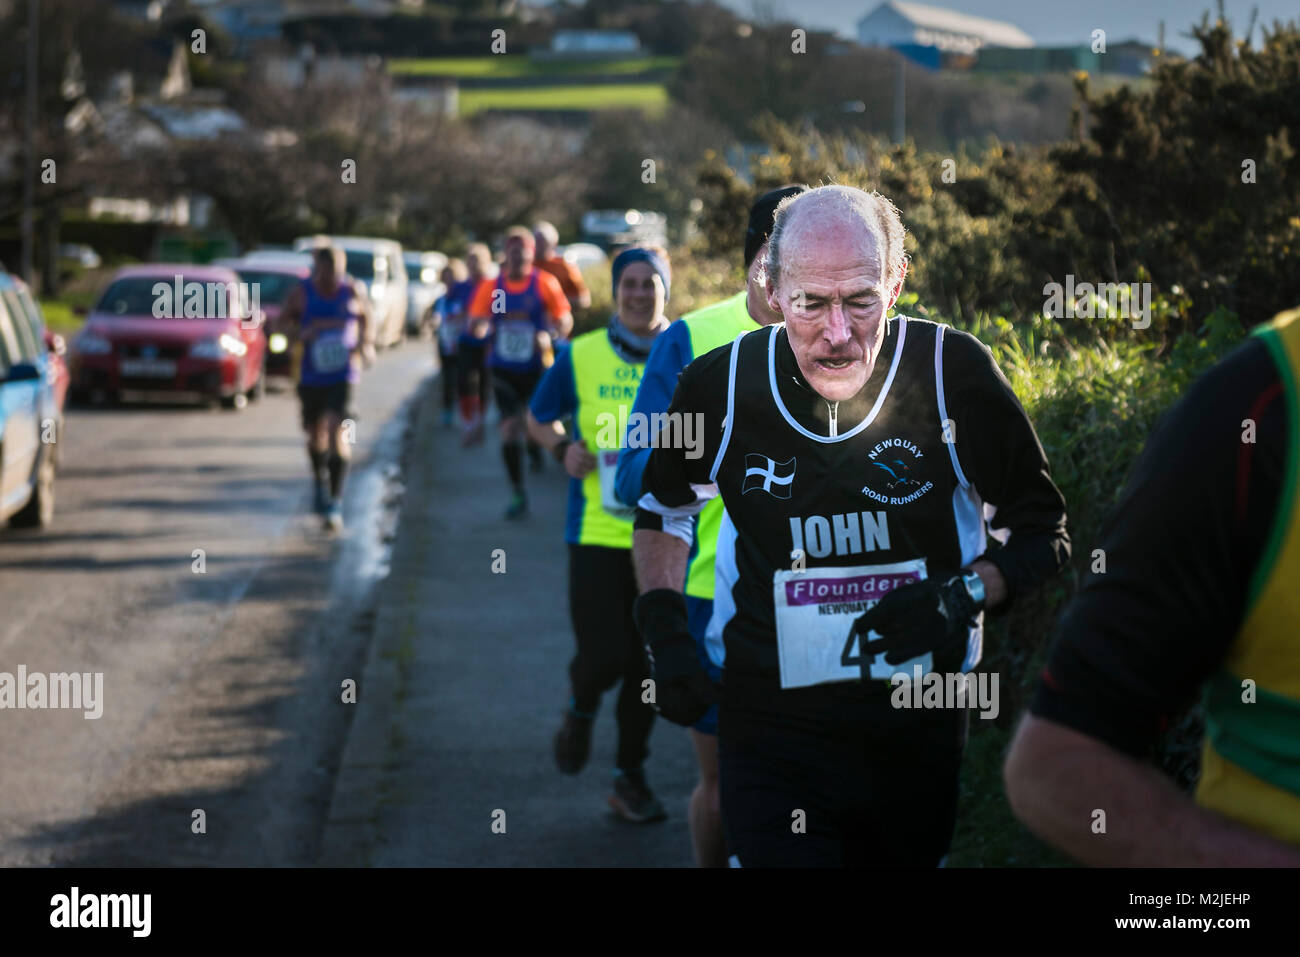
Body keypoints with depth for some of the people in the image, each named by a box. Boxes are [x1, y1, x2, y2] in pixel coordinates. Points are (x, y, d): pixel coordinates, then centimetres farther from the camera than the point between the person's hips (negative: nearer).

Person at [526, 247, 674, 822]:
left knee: (648, 661, 6)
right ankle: (581, 710, 28)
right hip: (598, 530, -2)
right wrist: (563, 448, -7)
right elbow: (538, 418, 13)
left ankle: (630, 778, 21)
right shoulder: (581, 356, 1)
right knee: (604, 654, -8)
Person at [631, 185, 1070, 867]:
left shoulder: (955, 375, -11)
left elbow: (1041, 534, 1)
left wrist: (968, 591, -17)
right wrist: (664, 629, 1)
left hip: (923, 729, 1)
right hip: (771, 728, 0)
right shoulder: (720, 387, -7)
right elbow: (663, 509, 14)